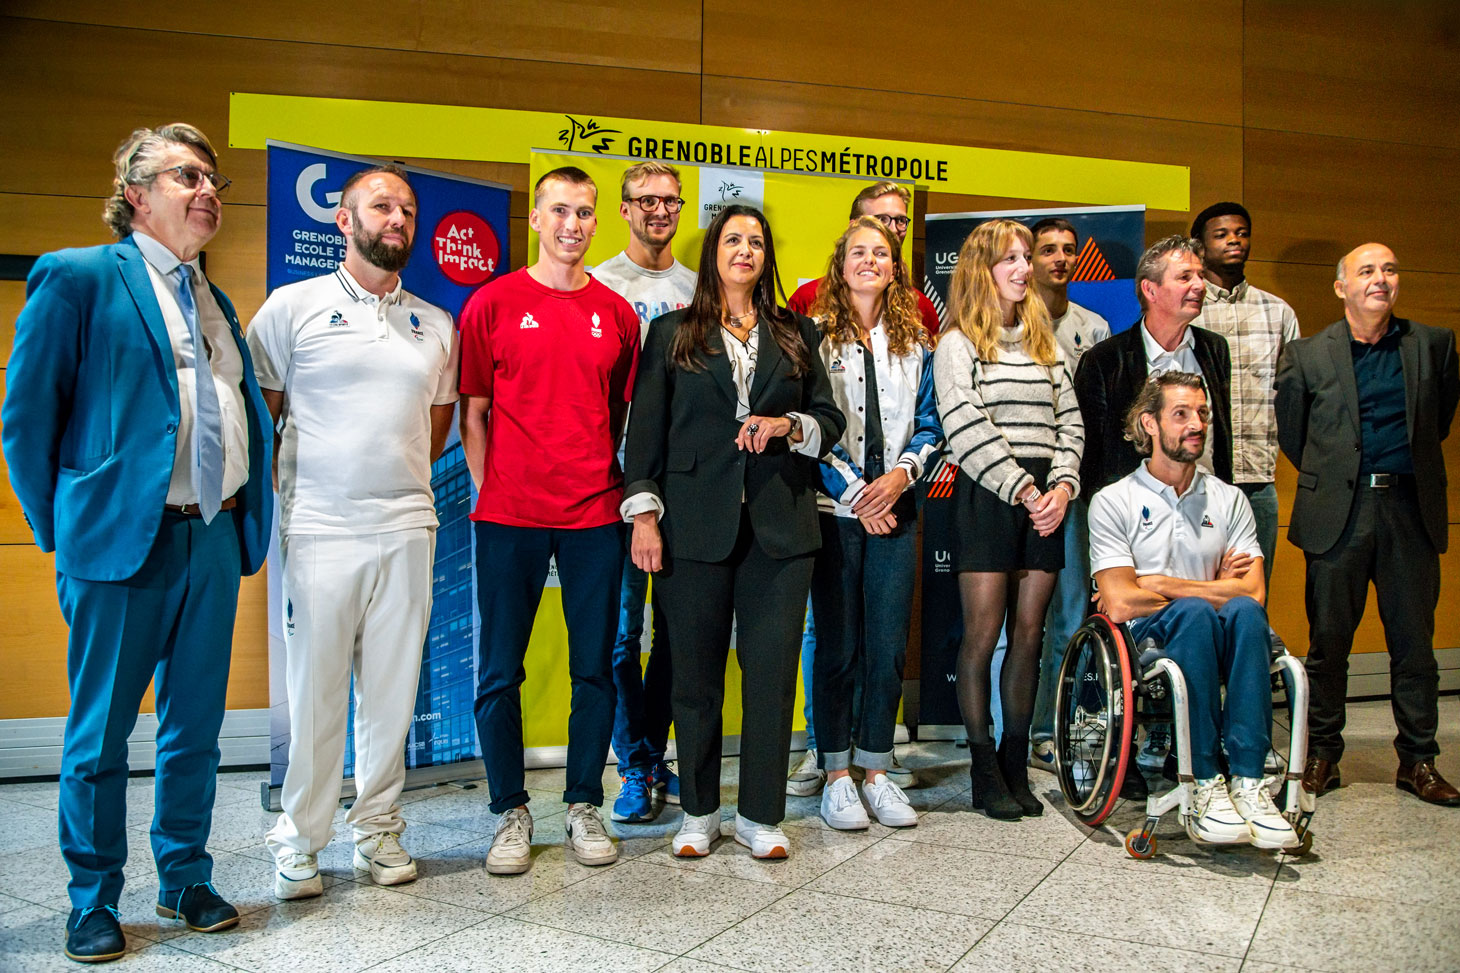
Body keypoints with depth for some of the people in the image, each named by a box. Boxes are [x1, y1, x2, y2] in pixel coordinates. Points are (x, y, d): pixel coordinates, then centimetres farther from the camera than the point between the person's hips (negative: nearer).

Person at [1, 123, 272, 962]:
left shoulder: (216, 300, 16)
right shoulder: (78, 278, -2)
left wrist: (244, 520, 11)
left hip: (215, 541, 6)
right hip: (124, 542, -5)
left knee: (196, 726, 13)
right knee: (101, 733, 7)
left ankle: (185, 878, 28)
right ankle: (94, 903, 23)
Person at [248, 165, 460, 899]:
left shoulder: (436, 325, 12)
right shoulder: (293, 306, 2)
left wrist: (402, 476, 13)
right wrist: (288, 484, 3)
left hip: (406, 529, 3)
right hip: (320, 531, -3)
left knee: (392, 689, 8)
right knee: (314, 692, 2)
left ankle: (378, 828, 23)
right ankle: (300, 840, 18)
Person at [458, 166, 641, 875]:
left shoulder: (616, 313, 10)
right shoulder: (493, 303, 3)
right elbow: (473, 413, 4)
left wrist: (625, 494, 7)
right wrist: (489, 495, -2)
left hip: (595, 516, 2)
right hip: (510, 517, -2)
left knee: (595, 668, 7)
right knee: (500, 671, 4)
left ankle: (584, 805, 23)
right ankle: (511, 811, 20)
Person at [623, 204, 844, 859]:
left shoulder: (796, 334, 15)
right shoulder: (673, 333, 11)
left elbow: (831, 421, 14)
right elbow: (646, 428, 5)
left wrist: (789, 425, -7)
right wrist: (644, 513, -5)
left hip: (780, 528, 1)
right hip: (695, 527, -1)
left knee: (771, 670, 1)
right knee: (696, 672, 6)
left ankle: (761, 815, 15)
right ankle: (699, 812, 21)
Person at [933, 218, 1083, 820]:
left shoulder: (1045, 341, 19)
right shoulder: (958, 343, 2)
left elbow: (1070, 420, 13)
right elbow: (967, 428, -9)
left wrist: (1062, 485, -3)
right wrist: (1022, 490, -13)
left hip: (1045, 502, 5)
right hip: (987, 498, -5)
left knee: (1029, 634, 6)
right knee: (982, 636, -2)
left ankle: (1016, 766, 15)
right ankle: (984, 772, 8)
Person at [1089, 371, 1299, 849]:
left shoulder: (1228, 499, 14)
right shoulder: (1113, 501, 3)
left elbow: (1253, 592, -1)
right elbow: (1120, 605, -9)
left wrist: (1158, 585, -6)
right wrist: (1212, 587, -1)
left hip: (1220, 646, 3)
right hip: (1147, 642, -3)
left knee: (1244, 611, -30)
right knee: (1194, 612, -34)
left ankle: (1248, 781, -32)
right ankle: (1207, 785, -30)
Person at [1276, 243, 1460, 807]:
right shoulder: (1307, 354, 4)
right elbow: (1290, 431, 12)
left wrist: (1410, 468, 17)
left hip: (1411, 510, 2)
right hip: (1338, 513, -1)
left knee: (1415, 642, 7)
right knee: (1328, 640, 4)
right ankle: (1321, 756, 16)